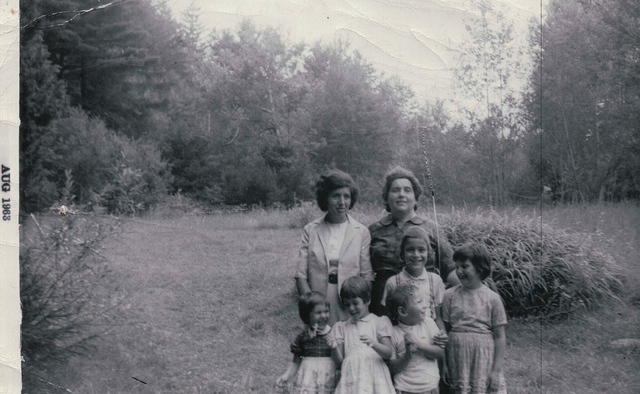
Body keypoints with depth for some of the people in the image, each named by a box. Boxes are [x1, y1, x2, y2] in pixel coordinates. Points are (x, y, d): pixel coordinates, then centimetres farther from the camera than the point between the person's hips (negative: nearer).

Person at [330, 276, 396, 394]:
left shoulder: (379, 322, 8)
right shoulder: (341, 327, 15)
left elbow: (388, 353, -1)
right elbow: (339, 359, 10)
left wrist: (374, 344, -20)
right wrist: (334, 347, -10)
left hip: (374, 375, -1)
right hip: (351, 378, 2)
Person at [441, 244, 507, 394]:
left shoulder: (492, 298, -2)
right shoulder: (450, 295, 1)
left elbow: (500, 337, -1)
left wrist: (496, 370, -4)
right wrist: (443, 365, 1)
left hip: (483, 358, -1)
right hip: (457, 357, 1)